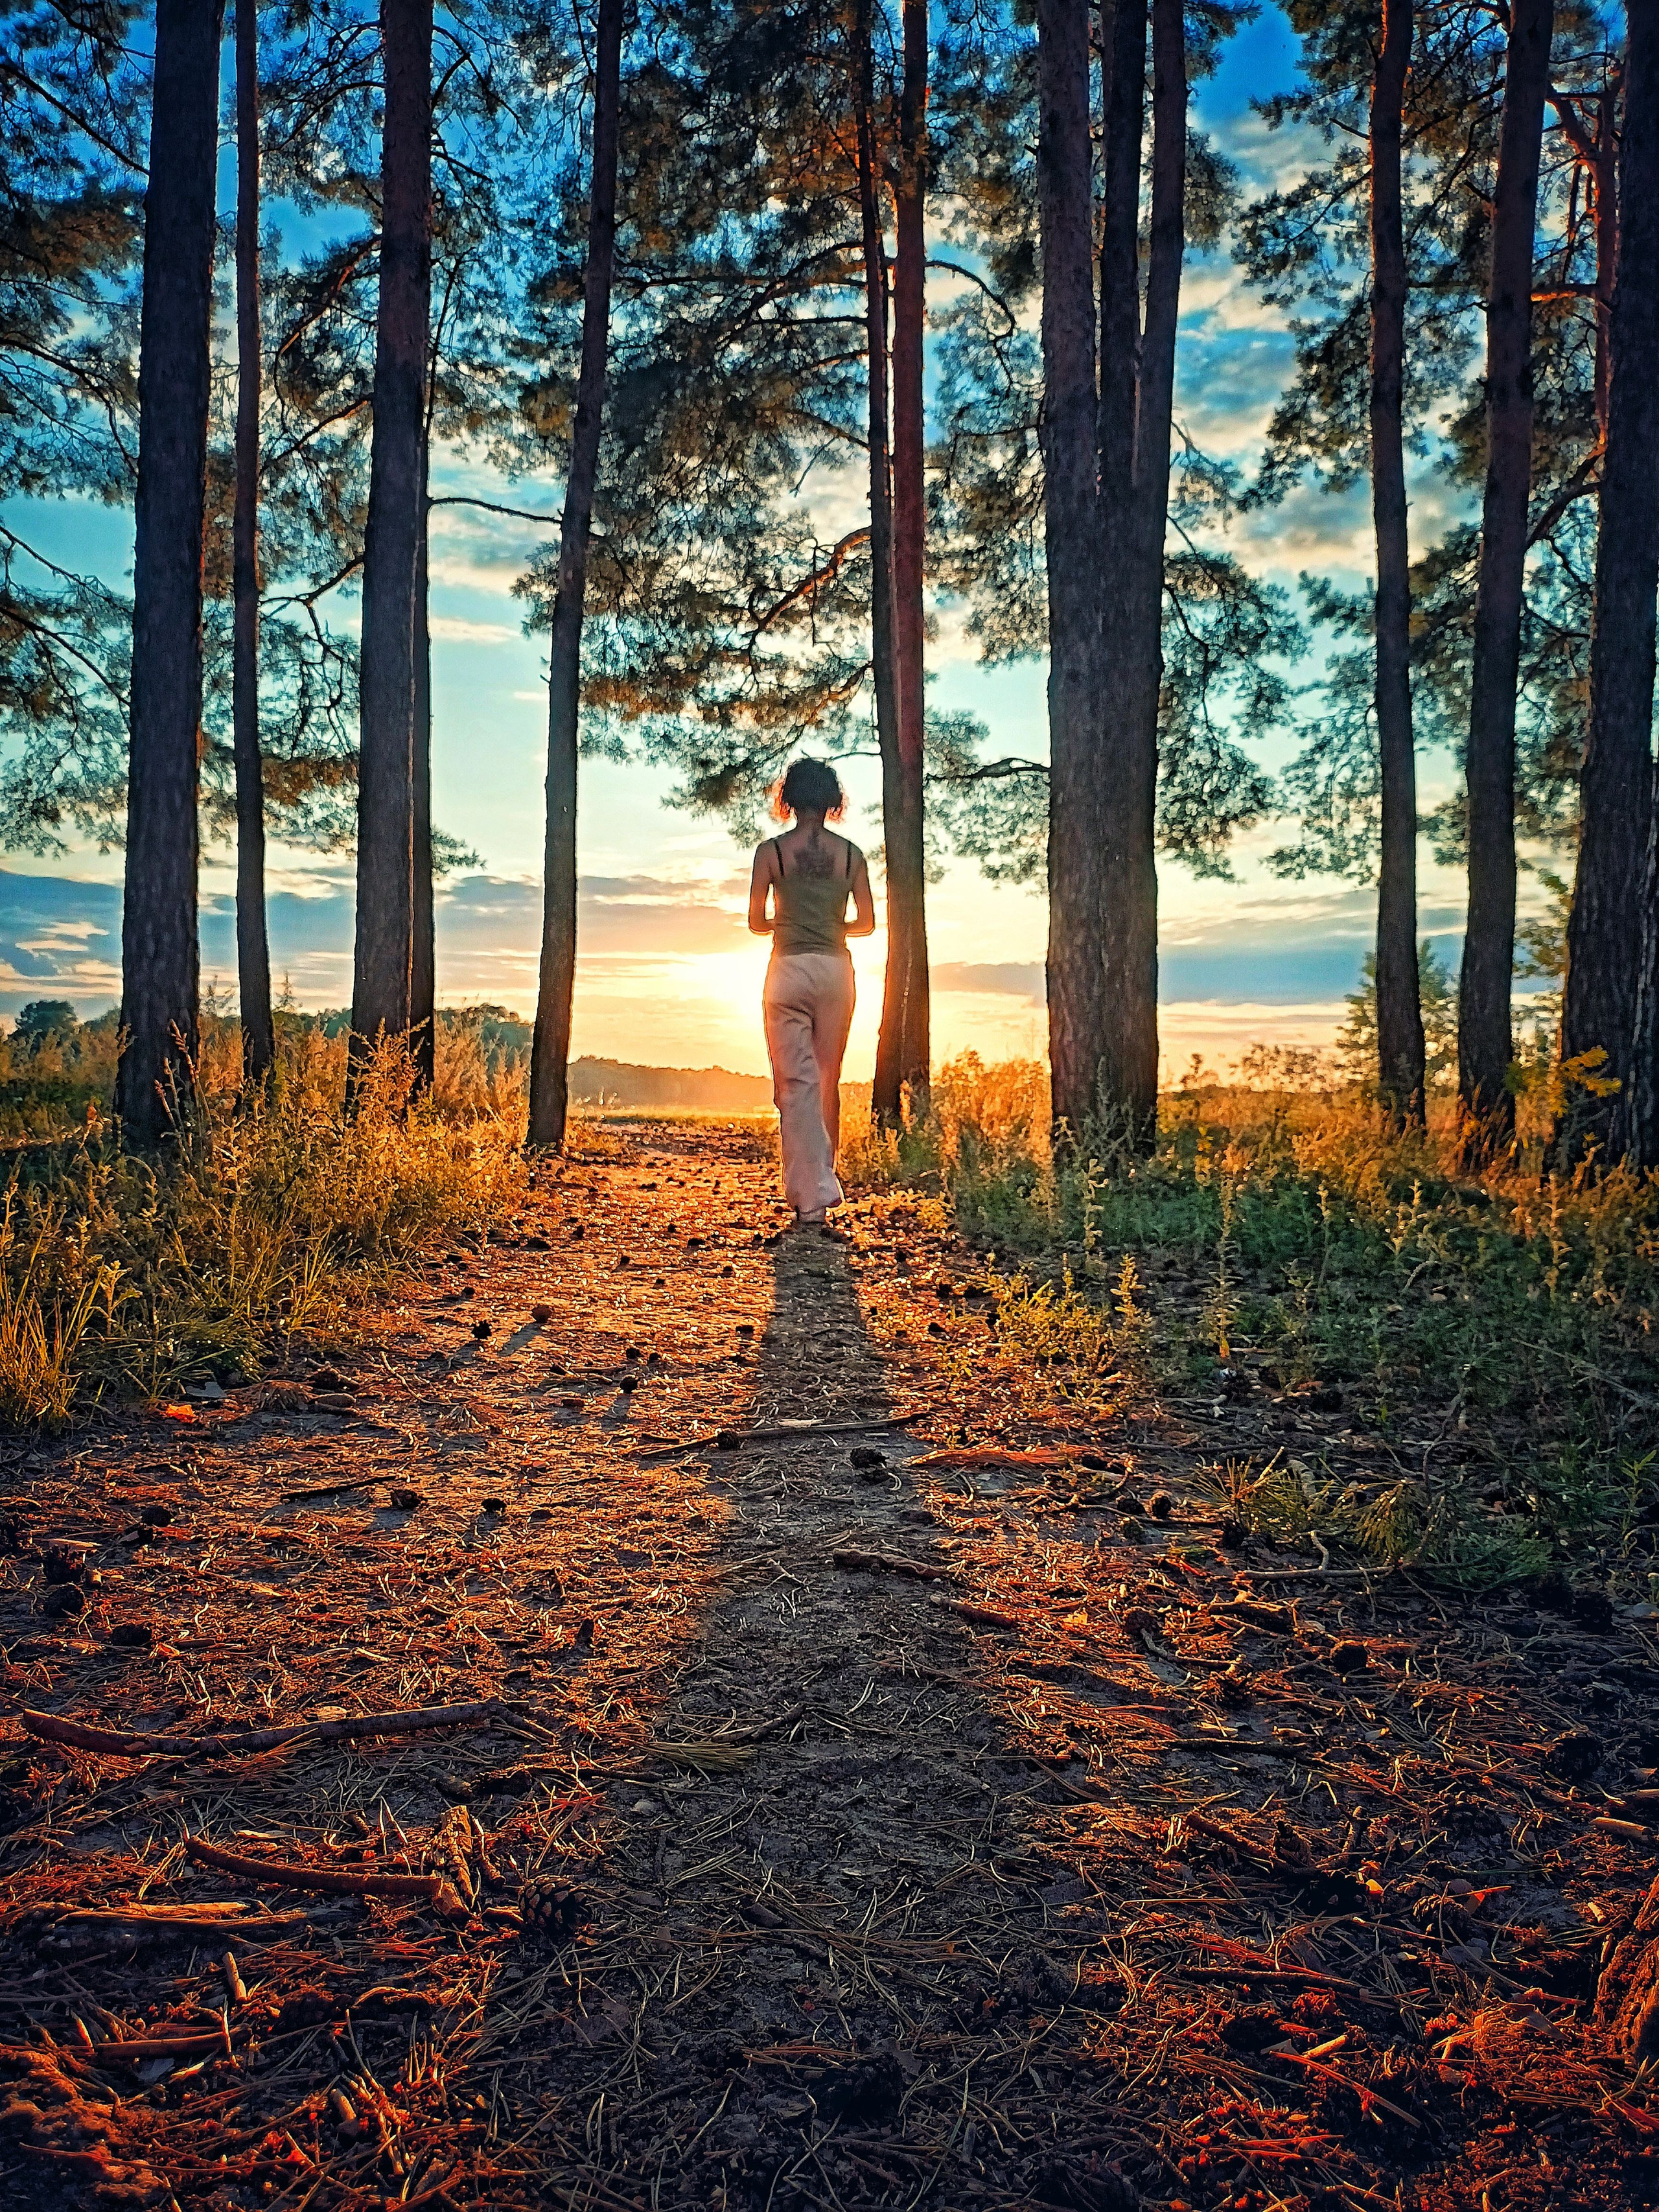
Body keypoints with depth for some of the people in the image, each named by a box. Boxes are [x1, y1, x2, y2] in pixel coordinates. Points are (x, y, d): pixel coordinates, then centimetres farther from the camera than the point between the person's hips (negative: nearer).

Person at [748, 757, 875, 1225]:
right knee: (828, 1083, 15)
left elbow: (756, 922, 0)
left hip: (789, 968, -3)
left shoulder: (771, 851, -2)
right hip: (836, 968, 3)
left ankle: (810, 1200, -12)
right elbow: (867, 923, 6)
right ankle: (822, 1184, 25)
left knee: (796, 1085, -4)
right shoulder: (850, 853, 4)